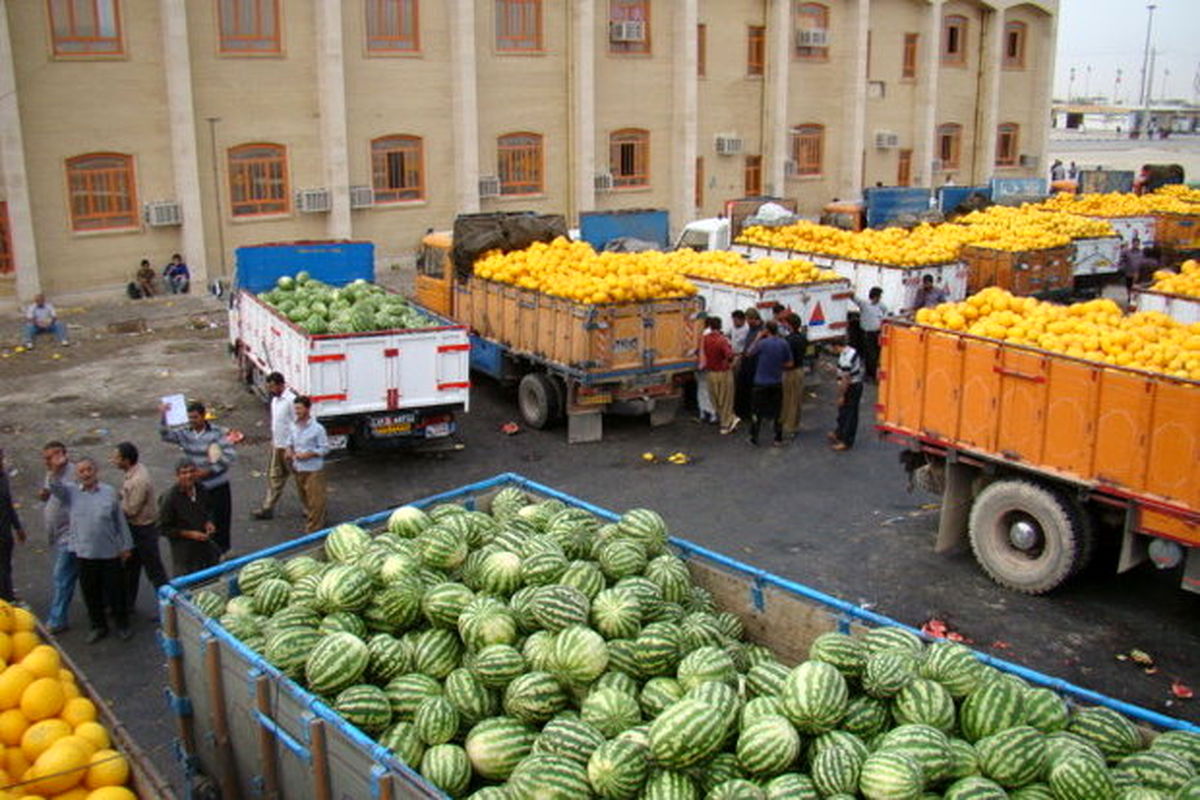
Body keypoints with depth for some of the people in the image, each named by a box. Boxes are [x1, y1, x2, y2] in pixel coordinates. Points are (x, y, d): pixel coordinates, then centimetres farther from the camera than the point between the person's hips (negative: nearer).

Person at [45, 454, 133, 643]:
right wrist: (55, 470, -39)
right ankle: (98, 626, 31)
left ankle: (122, 625, 26)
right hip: (85, 554, 2)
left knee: (115, 590, 8)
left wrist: (126, 546, 4)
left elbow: (120, 521, 2)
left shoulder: (109, 492, -2)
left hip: (110, 552, -1)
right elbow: (55, 488, -20)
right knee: (91, 593, 13)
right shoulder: (71, 492, 1)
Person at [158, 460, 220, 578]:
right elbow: (163, 528, -14)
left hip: (206, 545, 6)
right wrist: (189, 534, -20)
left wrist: (209, 522, -3)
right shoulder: (170, 498, -19)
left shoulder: (200, 490, -2)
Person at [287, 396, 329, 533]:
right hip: (298, 469, 6)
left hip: (313, 469, -6)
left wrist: (307, 455, -19)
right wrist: (290, 450, -1)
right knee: (304, 498, 19)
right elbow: (290, 441, 20)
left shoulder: (317, 428, -15)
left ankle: (313, 528, 5)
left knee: (315, 500, -2)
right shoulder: (294, 426, 3)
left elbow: (324, 448, -12)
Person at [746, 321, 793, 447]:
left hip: (761, 383, -2)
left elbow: (750, 352, 0)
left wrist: (758, 337, 2)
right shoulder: (783, 344, -6)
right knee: (777, 411, 12)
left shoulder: (762, 343, -17)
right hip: (777, 383, 3)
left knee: (758, 411, 10)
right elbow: (789, 364, -1)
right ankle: (778, 439, 16)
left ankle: (754, 437, 15)